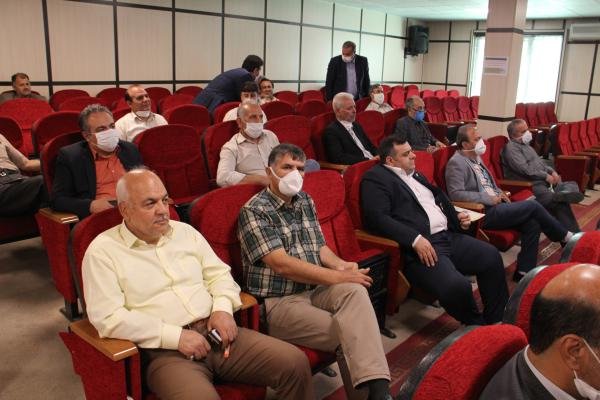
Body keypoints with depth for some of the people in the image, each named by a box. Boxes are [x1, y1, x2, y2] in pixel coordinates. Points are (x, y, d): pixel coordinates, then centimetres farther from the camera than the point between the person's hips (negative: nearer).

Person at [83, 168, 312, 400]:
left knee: (295, 363, -9)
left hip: (214, 333, 5)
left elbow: (218, 274, 18)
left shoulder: (185, 231, 14)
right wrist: (176, 336, -16)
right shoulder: (102, 251, -2)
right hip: (164, 351, -5)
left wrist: (223, 308, -4)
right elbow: (108, 318, -11)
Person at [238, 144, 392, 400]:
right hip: (277, 302, -5)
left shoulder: (305, 201, 12)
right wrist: (337, 277, -21)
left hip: (314, 290, 6)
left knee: (354, 291, -27)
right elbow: (282, 264, -19)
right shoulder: (254, 211, -11)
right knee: (347, 332, -24)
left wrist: (339, 264, -8)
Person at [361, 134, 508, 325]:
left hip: (449, 236, 9)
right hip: (419, 245, -9)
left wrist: (456, 216, 14)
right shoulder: (375, 178, -5)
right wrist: (415, 239, -25)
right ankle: (477, 326, 4)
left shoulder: (415, 175, 22)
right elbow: (377, 217, -18)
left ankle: (496, 320, 15)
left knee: (491, 255, 0)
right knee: (457, 285, -28)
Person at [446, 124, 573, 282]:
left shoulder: (475, 157, 15)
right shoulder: (456, 163, -13)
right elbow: (456, 194, -23)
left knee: (532, 224, -8)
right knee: (533, 206, -10)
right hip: (484, 213, -9)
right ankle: (565, 236, 13)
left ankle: (524, 273, -2)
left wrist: (498, 192, 7)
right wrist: (489, 199, -18)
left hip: (494, 205, 9)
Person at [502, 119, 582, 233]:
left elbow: (539, 162, 28)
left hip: (542, 180, 11)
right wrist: (546, 176, -15)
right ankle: (573, 234, -30)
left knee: (572, 185, -13)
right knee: (560, 203, -28)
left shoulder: (526, 145, 24)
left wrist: (552, 172, 5)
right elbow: (525, 169, -21)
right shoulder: (511, 148, -9)